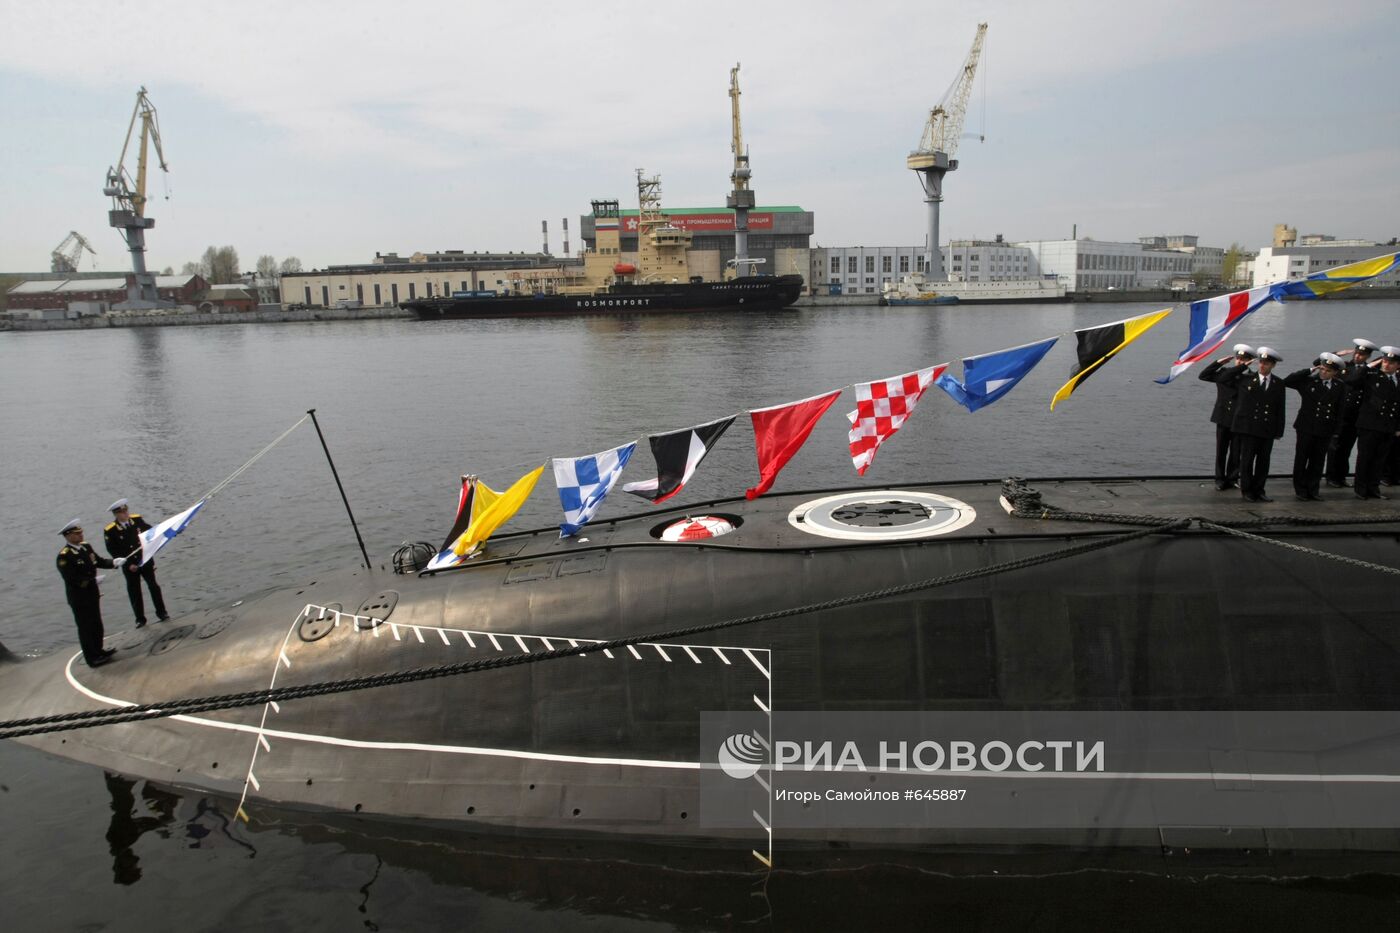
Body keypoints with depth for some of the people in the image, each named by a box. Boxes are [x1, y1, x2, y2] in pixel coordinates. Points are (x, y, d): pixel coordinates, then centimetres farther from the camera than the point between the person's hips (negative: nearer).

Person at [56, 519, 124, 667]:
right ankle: (92, 658, 13)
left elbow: (98, 561, 14)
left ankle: (98, 651, 35)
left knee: (96, 624, 20)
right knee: (85, 627, 3)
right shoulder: (64, 556, -21)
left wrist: (113, 563, -2)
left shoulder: (86, 546, 3)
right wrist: (91, 580, -28)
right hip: (79, 598, -8)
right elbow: (70, 578, -24)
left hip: (92, 593, 8)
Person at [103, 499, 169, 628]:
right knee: (134, 592, 7)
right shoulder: (110, 531, -12)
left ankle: (161, 612, 18)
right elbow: (113, 551, -10)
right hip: (130, 566, -2)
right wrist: (128, 564, -13)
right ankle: (140, 618, 18)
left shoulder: (137, 520, -5)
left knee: (153, 586, 6)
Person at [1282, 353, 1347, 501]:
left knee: (1318, 461, 8)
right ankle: (1300, 489, 15)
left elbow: (1340, 410, 5)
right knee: (1301, 459, 4)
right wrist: (1309, 371, -15)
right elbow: (1287, 381, -15)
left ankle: (1312, 490, 18)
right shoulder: (1308, 381, -3)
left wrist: (1336, 430, 1)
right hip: (1306, 427, -2)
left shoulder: (1339, 387, 3)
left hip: (1325, 429, 2)